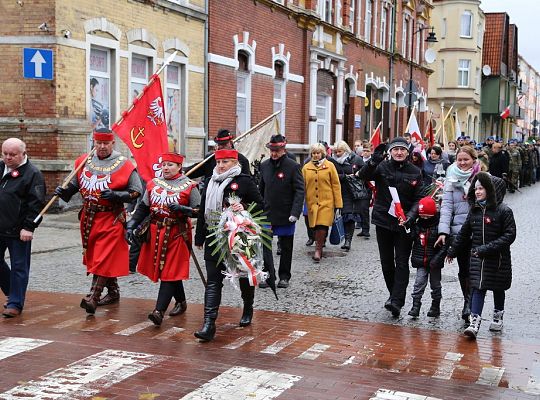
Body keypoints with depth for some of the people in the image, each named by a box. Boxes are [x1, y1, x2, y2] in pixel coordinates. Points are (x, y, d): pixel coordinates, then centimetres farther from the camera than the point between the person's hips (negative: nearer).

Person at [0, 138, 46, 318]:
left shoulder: (32, 174, -8)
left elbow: (36, 203, -12)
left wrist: (29, 227, -16)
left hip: (18, 231, -7)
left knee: (19, 267, 1)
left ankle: (15, 303, 9)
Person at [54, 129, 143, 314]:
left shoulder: (123, 165, -7)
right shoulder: (83, 162, 8)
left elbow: (136, 191, -6)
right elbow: (75, 184, 19)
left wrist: (115, 196, -20)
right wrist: (63, 191, -2)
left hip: (111, 218, -6)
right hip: (88, 217, 6)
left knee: (104, 258, -10)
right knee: (93, 256, 14)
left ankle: (93, 297, -10)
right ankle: (113, 292, 29)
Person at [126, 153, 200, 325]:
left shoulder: (189, 186, -3)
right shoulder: (153, 184, 11)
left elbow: (199, 211, -4)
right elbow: (142, 208, 13)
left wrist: (181, 208, -20)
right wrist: (131, 226, 3)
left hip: (177, 234, -5)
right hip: (156, 233, 5)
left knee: (170, 271, -8)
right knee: (166, 270, 13)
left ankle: (159, 311, -13)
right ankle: (181, 302, 32)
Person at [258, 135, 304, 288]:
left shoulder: (293, 166, -9)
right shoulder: (264, 165, 5)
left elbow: (300, 191, -12)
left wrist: (295, 213, -21)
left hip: (286, 216, -3)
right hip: (267, 214, 4)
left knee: (286, 247, 10)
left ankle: (284, 277, 22)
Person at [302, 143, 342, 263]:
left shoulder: (329, 166, 2)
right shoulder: (306, 167, 8)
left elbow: (336, 185, 2)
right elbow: (302, 185, 10)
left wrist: (338, 203, -1)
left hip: (326, 202, -2)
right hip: (312, 202, 3)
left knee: (322, 227, -13)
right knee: (315, 227, 6)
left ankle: (318, 250, -2)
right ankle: (319, 249, 23)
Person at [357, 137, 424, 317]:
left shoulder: (415, 172, 0)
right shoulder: (382, 167, -1)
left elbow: (418, 199, -1)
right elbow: (363, 175, -19)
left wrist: (410, 215, -18)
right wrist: (374, 161, -35)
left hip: (404, 222, -1)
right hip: (383, 221, 1)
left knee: (401, 263, -5)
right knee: (386, 262, 11)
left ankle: (397, 301, -8)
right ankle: (394, 294, 28)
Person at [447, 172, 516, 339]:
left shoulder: (504, 211, -11)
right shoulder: (474, 210, 5)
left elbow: (510, 235, -15)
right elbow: (464, 233, 16)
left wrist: (487, 248, -21)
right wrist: (452, 251, 20)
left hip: (498, 258, -3)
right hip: (477, 257, 3)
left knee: (498, 288, 14)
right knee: (478, 288, -6)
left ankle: (498, 316, 36)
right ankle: (475, 322, -11)